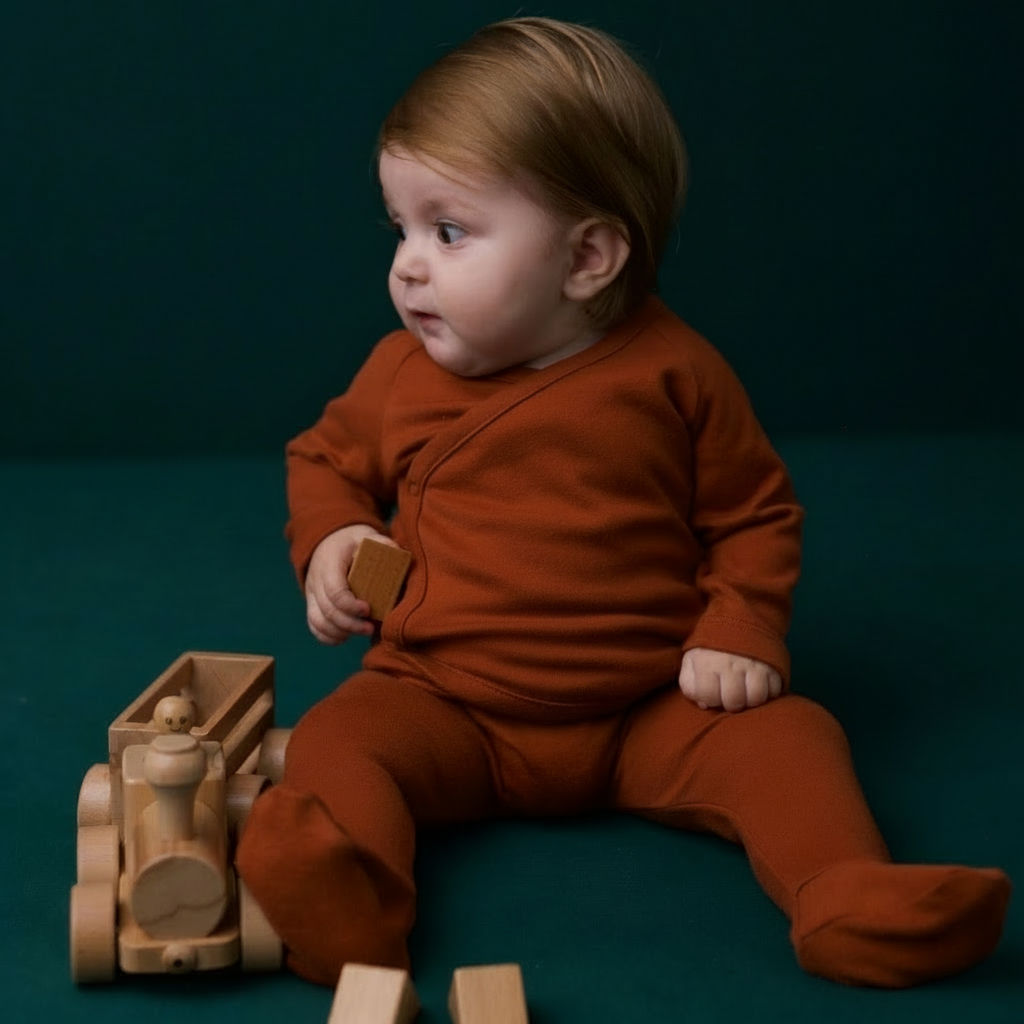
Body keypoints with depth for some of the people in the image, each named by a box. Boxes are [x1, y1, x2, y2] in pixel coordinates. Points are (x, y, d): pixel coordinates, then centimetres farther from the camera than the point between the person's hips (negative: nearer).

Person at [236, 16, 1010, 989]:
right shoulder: (402, 373, 0)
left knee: (782, 735, -21)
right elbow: (328, 459, 19)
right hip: (445, 704, 1)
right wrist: (329, 541, -2)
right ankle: (332, 882, -52)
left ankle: (852, 900, -34)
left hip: (651, 709, 0)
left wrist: (741, 631, -9)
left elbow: (755, 514, 6)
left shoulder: (673, 373, -5)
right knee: (338, 739, -27)